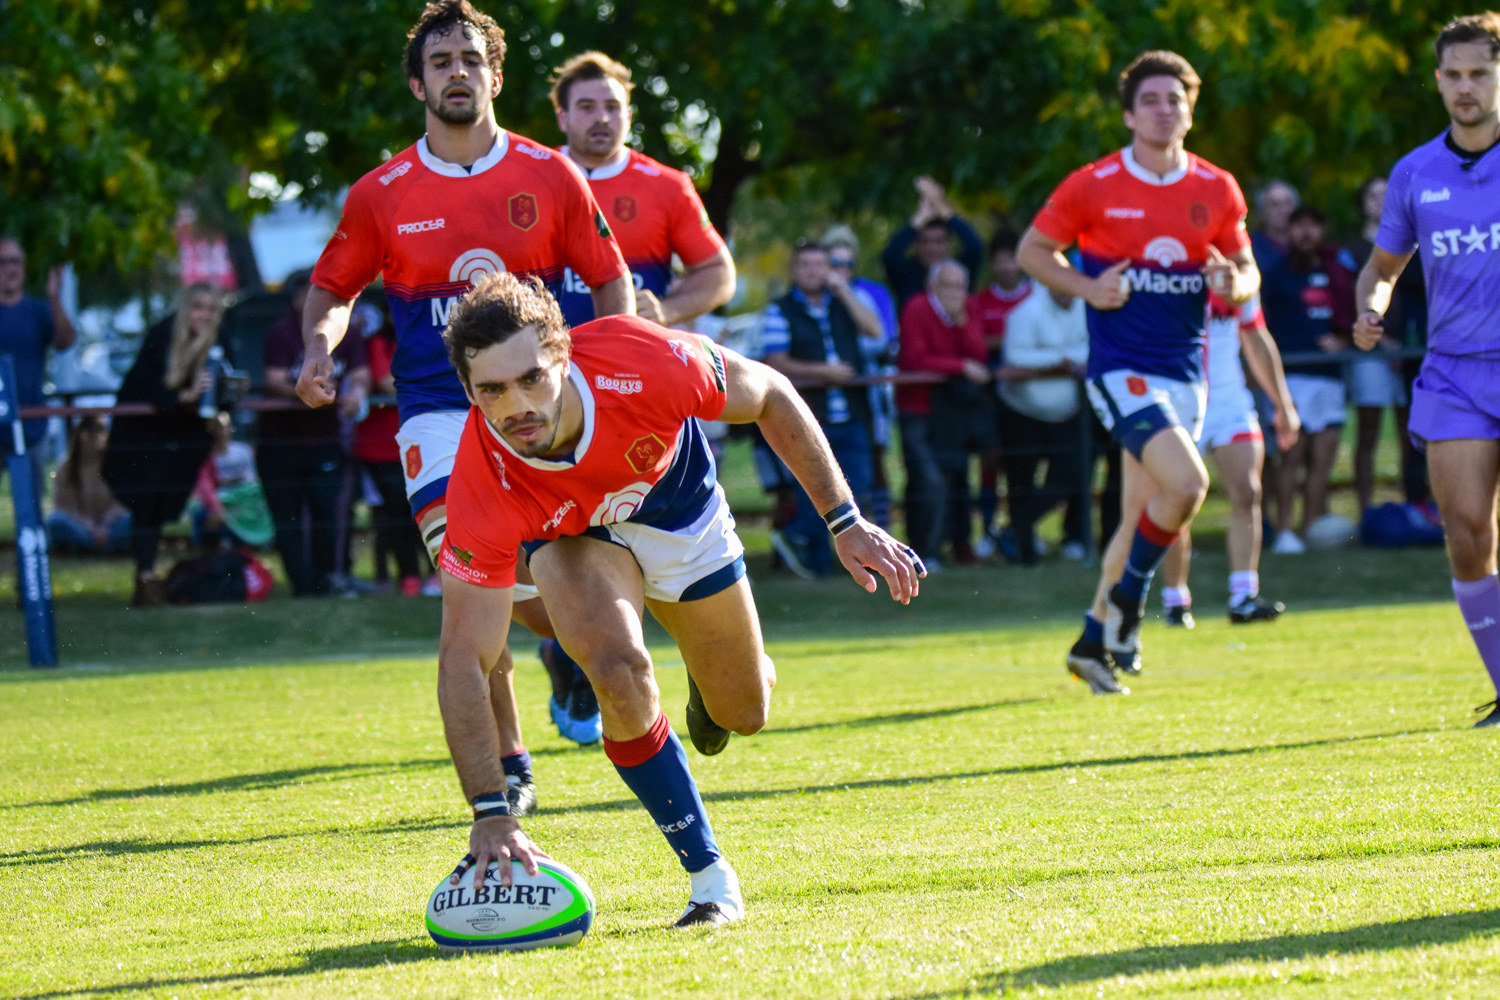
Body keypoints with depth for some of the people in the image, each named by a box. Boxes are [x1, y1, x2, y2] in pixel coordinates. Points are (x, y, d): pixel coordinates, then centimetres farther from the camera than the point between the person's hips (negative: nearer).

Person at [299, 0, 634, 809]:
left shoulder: (549, 177, 3)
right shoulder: (380, 196, 3)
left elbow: (609, 280, 9)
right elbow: (332, 289, 16)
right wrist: (319, 348, -5)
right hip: (437, 414, 0)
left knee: (549, 608, -3)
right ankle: (507, 771, -5)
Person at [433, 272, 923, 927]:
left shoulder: (641, 361, -41)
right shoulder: (484, 486, -40)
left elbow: (770, 396, -19)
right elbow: (463, 660, -36)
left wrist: (845, 523, -18)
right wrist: (490, 814, -45)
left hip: (676, 500, 2)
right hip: (572, 532, -2)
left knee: (744, 713, 13)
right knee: (620, 672, -31)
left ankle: (710, 680, 53)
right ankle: (710, 880, -11)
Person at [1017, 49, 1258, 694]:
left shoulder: (1216, 191, 5)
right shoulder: (1092, 187, -5)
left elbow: (1247, 271, 13)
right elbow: (1033, 249, 5)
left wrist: (1234, 283, -11)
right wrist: (1087, 288, -11)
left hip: (1183, 371, 5)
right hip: (1120, 367, -5)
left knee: (1143, 517, 8)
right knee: (1187, 482, -23)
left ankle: (1094, 642, 22)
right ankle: (1126, 601, -2)